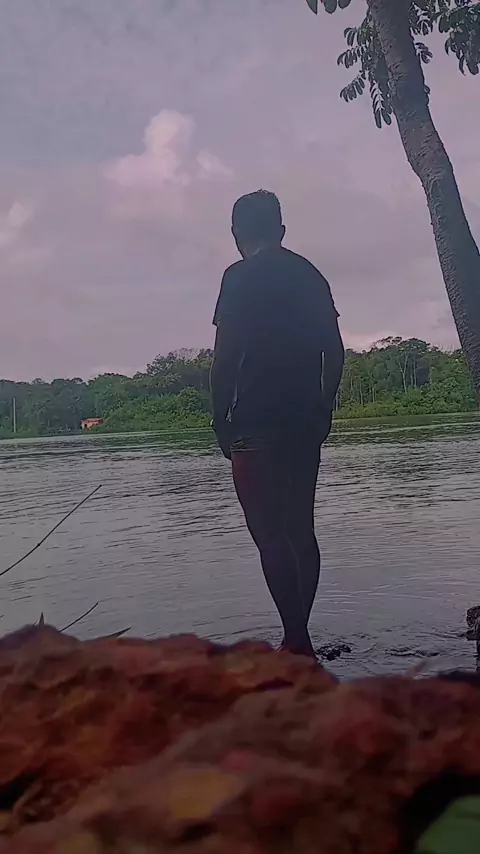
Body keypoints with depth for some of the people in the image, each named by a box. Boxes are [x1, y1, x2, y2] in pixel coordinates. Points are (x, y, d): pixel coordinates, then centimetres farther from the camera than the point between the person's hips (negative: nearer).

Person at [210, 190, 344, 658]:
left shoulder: (240, 276, -5)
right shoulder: (310, 275, 14)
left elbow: (225, 356, -12)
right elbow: (335, 352, 12)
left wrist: (220, 421, -4)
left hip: (258, 425, -7)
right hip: (306, 422, 7)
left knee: (269, 534, -4)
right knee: (300, 530, 11)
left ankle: (297, 642, -5)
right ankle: (298, 639, 17)